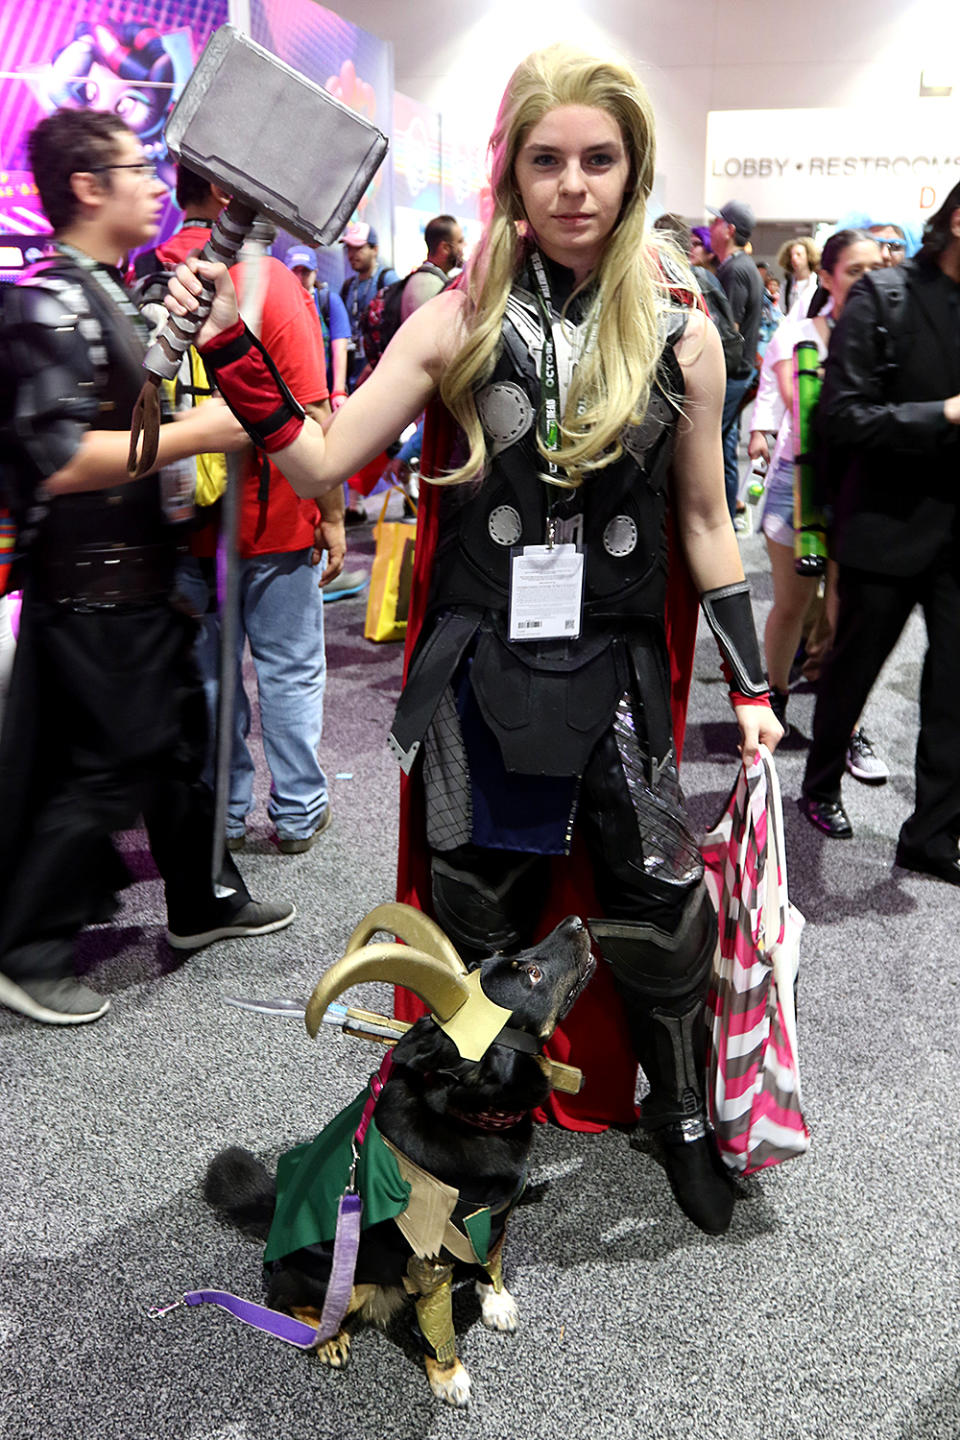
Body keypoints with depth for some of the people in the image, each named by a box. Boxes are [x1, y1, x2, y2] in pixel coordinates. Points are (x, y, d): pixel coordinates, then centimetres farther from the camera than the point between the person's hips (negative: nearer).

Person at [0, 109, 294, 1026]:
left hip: (137, 572, 10)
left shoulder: (107, 294, 15)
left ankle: (203, 901, 33)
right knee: (111, 766, -4)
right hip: (90, 582, -10)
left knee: (178, 733, 17)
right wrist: (199, 432, -22)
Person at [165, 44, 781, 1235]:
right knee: (475, 912, 13)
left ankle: (679, 1113, 34)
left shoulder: (680, 332, 0)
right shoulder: (461, 321, -2)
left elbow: (704, 520, 7)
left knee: (657, 909, 5)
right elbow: (320, 462, -5)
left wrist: (749, 681, 5)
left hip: (614, 670, 0)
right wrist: (230, 346, -17)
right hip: (478, 668, 0)